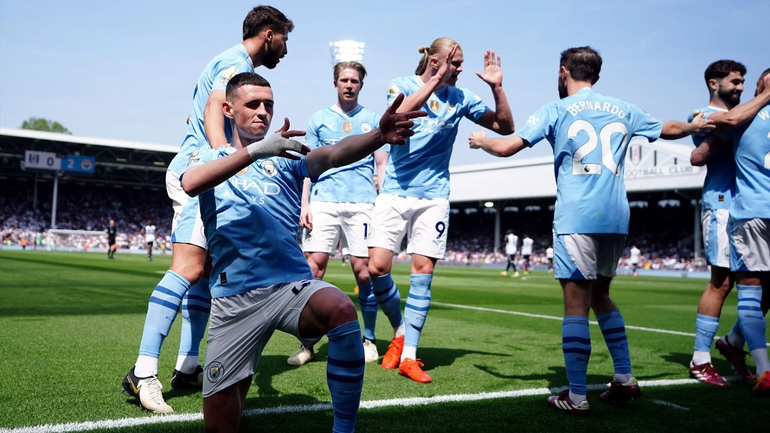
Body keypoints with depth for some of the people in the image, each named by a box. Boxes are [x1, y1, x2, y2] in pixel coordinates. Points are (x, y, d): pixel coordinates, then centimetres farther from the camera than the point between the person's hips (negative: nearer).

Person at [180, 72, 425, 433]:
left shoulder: (286, 159, 11)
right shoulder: (209, 158, 11)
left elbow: (335, 154, -11)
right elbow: (191, 183, -15)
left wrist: (379, 136, -33)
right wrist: (256, 150, -28)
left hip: (293, 286, 0)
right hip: (234, 298, 0)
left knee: (341, 309, -34)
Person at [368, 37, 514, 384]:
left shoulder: (460, 97, 6)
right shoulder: (402, 85, 0)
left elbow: (505, 127, 6)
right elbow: (400, 113, -23)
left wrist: (497, 87, -6)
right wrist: (436, 81, -27)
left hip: (433, 197, 1)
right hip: (394, 193, -1)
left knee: (422, 271, -5)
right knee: (377, 267, -8)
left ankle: (408, 356, 2)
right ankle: (400, 330, 18)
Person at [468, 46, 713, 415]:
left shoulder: (556, 110, 2)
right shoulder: (622, 110, 15)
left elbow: (505, 147, -3)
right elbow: (669, 129, 31)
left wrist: (481, 141, 19)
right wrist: (696, 126, 52)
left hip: (576, 218, -5)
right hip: (616, 218, 5)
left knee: (576, 304, -5)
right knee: (599, 295, 20)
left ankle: (576, 397, -6)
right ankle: (624, 379, 17)